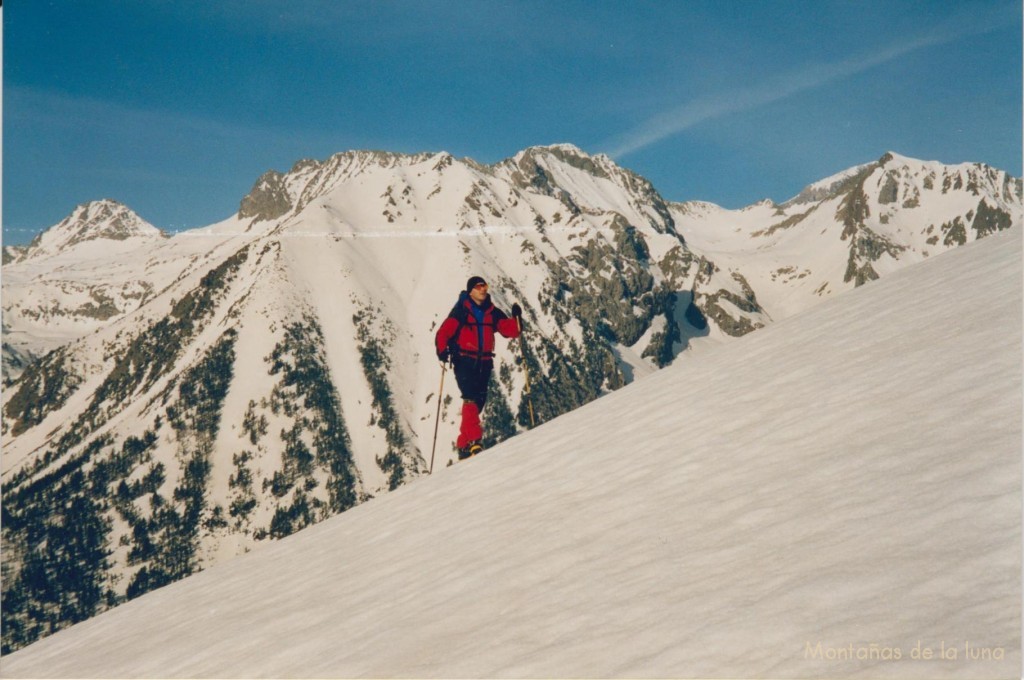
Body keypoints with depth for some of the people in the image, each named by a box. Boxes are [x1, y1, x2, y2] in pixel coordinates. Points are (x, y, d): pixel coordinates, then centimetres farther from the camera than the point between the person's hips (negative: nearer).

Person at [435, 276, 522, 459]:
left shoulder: (492, 312, 13)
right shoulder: (461, 311, -1)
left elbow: (510, 330, 7)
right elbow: (443, 332, -8)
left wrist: (516, 318, -11)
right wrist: (442, 351, -24)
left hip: (484, 363, 5)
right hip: (464, 362, -5)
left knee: (479, 402, 5)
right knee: (471, 398, -20)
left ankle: (463, 445, 13)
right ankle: (473, 441, -25)